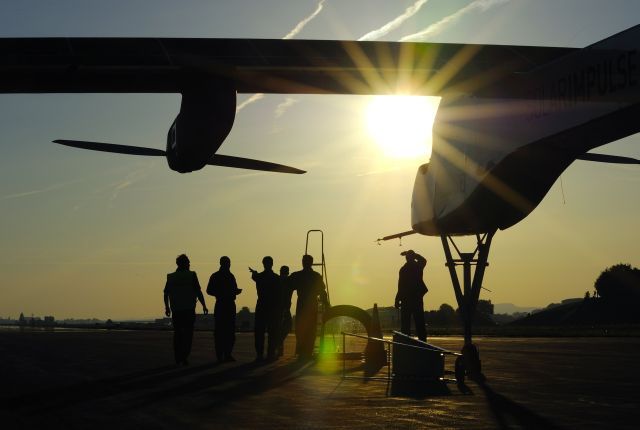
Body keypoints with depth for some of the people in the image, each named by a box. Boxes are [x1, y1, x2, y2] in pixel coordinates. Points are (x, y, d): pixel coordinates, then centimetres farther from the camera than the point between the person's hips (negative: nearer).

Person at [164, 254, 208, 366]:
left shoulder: (171, 277, 5)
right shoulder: (191, 275, -5)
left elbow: (166, 293, 7)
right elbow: (198, 292, -8)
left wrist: (167, 307, 18)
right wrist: (204, 306, 0)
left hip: (175, 310, 3)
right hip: (189, 310, -3)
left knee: (177, 333, 13)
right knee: (188, 334, 1)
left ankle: (177, 358, 15)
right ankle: (184, 357, -10)